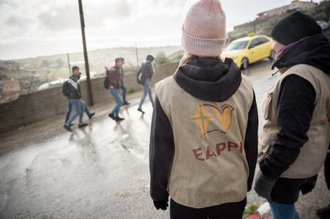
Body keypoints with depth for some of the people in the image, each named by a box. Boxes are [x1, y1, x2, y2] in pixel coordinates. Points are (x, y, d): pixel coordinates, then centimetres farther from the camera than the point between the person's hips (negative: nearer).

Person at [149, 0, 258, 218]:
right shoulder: (244, 86, -10)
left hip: (188, 196, -2)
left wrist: (158, 192, 6)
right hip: (235, 192, 3)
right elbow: (251, 145, 0)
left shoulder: (167, 90, -19)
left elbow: (160, 151, -11)